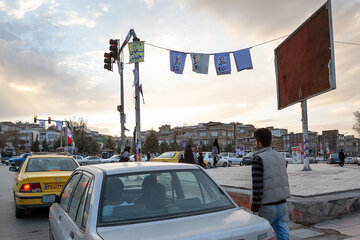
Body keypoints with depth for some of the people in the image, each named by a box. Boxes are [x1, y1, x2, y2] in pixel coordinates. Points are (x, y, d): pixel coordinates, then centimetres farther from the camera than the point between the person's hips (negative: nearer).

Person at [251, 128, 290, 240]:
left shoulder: (258, 159, -14)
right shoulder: (280, 157, 8)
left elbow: (257, 186, -19)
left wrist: (254, 209, -15)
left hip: (267, 207, -5)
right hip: (282, 205, 6)